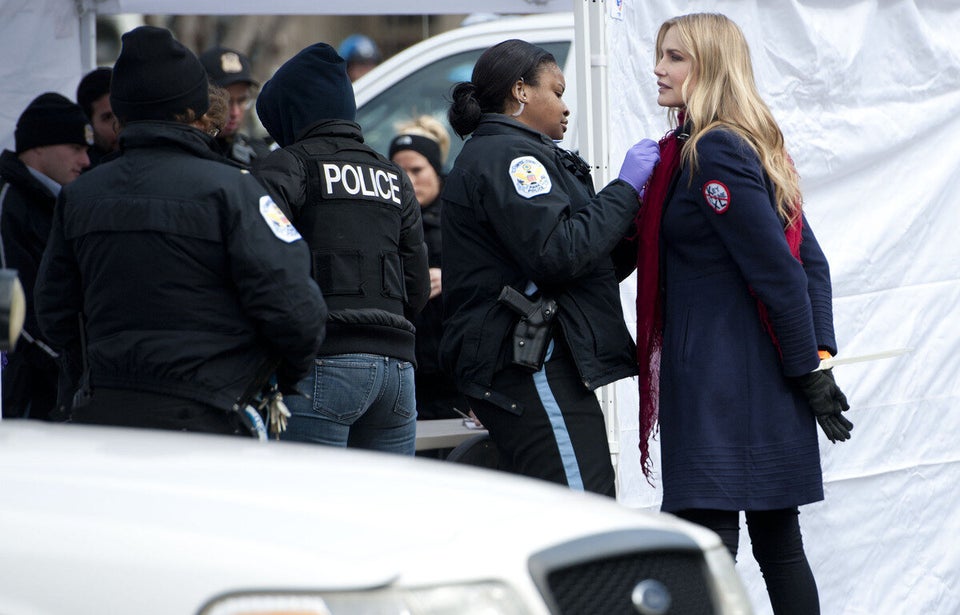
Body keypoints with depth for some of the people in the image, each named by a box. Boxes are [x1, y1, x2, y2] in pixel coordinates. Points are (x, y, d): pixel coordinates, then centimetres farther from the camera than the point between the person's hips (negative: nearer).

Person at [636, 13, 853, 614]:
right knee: (779, 545, 12)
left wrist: (807, 370, -13)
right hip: (766, 379, 10)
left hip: (719, 382, -10)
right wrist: (819, 354, 8)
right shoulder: (752, 147, 16)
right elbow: (811, 261, 15)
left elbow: (778, 271, -17)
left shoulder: (711, 153, -14)